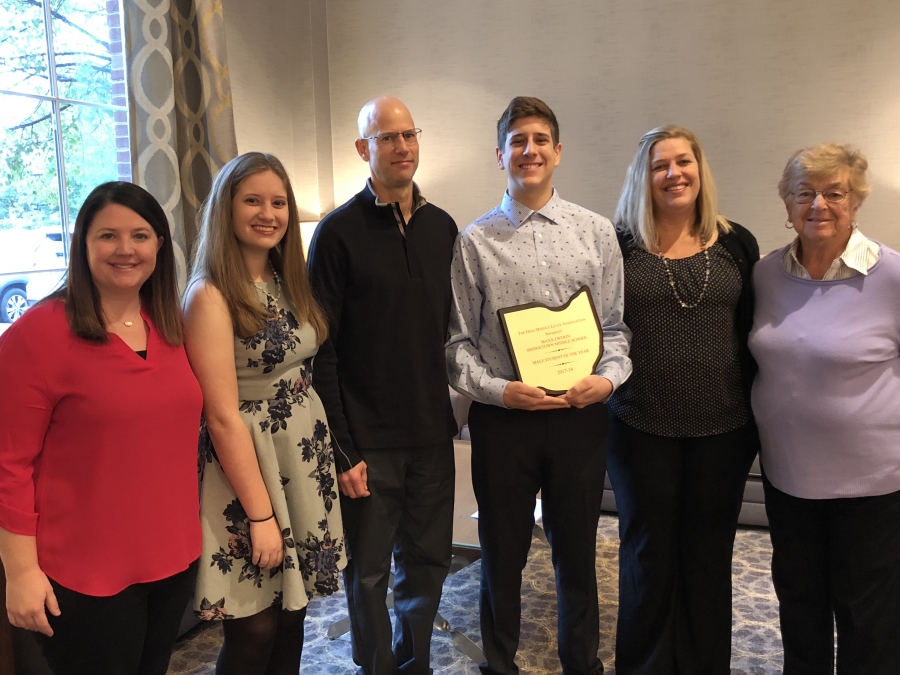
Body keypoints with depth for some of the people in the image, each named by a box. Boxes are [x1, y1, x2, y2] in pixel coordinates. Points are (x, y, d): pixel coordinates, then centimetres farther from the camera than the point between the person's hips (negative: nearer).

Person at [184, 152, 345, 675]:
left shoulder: (289, 281, 7)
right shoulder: (211, 295, -15)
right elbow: (223, 417, -17)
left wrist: (340, 454, 4)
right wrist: (261, 513, -15)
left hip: (308, 460, 7)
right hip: (250, 463, -6)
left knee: (293, 616, 17)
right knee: (256, 630, 8)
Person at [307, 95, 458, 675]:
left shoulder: (442, 227, 7)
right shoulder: (339, 232, -7)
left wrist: (456, 408, 7)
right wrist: (341, 450, -12)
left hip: (433, 433, 4)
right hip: (368, 441, -4)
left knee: (428, 562, 16)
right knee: (369, 573, 11)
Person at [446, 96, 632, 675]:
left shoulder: (597, 232, 4)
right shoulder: (476, 241, -1)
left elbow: (616, 324, 6)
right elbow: (459, 341, -1)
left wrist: (609, 377, -11)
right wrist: (497, 389, -14)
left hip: (581, 414, 1)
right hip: (502, 416, -1)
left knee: (578, 552, 16)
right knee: (503, 555, 13)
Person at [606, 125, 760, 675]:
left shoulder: (736, 244, 4)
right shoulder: (619, 246, -2)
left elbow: (753, 334, 7)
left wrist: (757, 417, 6)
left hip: (724, 429, 2)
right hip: (642, 428, -2)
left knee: (709, 557, 15)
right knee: (649, 553, 12)